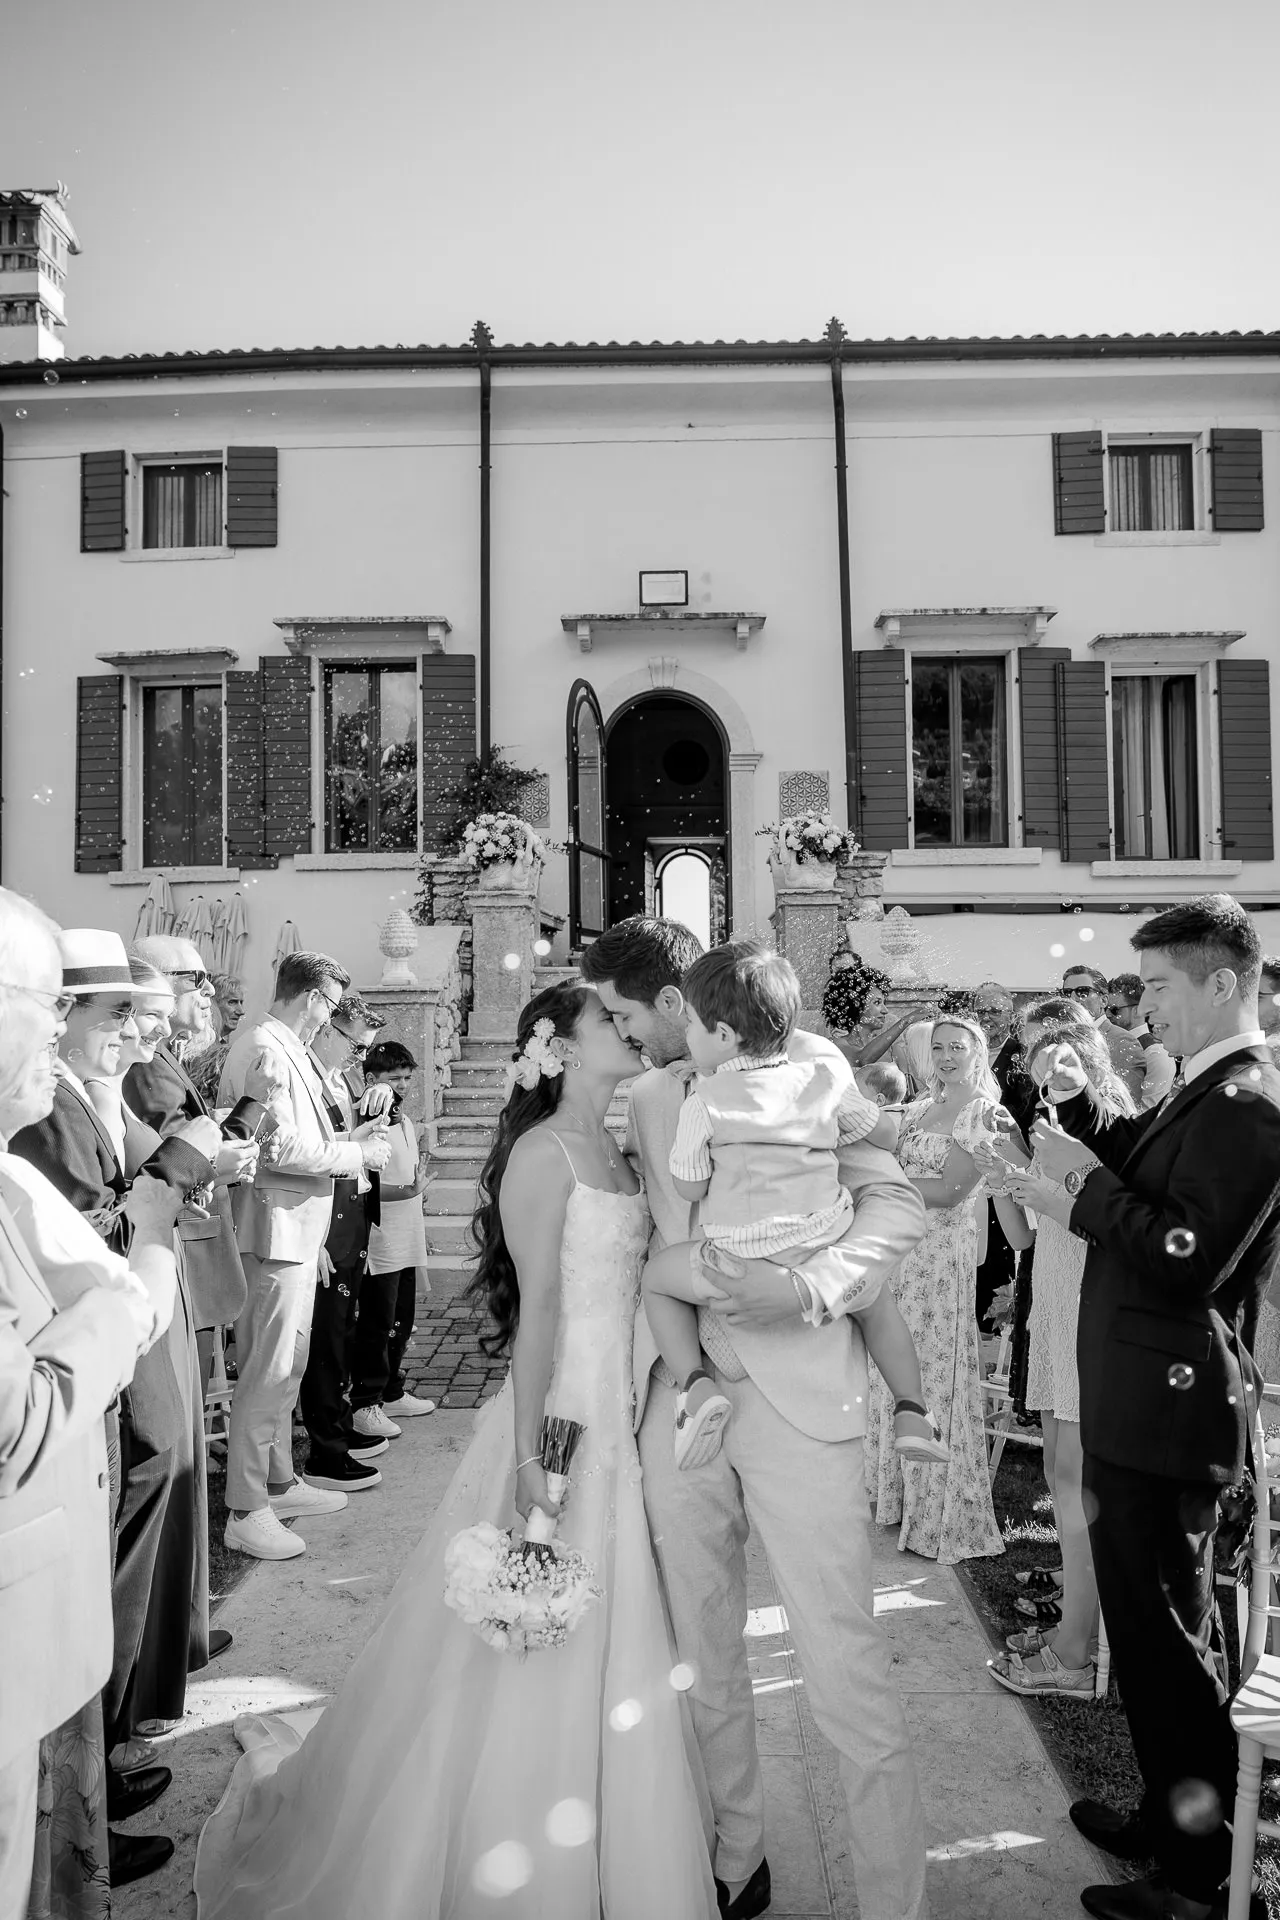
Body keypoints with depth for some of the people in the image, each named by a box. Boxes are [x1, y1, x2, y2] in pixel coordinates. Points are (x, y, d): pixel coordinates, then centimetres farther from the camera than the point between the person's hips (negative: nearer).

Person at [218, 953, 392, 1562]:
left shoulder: (285, 1049, 14)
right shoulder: (265, 1049, -17)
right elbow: (279, 1147, -23)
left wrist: (349, 1139, 10)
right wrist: (357, 1154, -13)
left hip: (297, 1228, 11)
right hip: (278, 1226, -11)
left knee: (285, 1364, 18)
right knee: (269, 1368, -3)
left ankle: (279, 1482, 30)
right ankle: (245, 1510, 6)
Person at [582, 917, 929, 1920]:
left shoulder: (805, 1060, -4)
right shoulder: (646, 1098, 11)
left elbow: (897, 1203, -8)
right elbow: (648, 1250, 15)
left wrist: (811, 1285, -22)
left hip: (796, 1396, -5)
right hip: (677, 1401, 5)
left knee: (846, 1671, -2)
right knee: (704, 1659, 16)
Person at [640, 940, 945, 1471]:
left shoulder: (703, 1102, -7)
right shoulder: (826, 1079, 2)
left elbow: (690, 1188, 1)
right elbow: (888, 1135, 14)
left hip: (740, 1267, -3)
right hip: (829, 1258, 4)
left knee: (655, 1277, 20)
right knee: (876, 1303, 34)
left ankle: (696, 1385, 4)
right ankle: (911, 1412, 27)